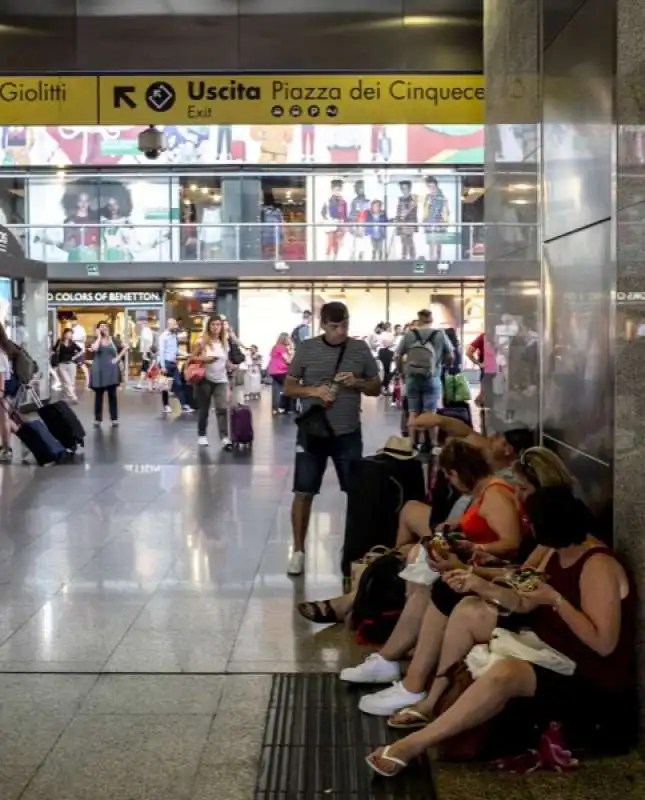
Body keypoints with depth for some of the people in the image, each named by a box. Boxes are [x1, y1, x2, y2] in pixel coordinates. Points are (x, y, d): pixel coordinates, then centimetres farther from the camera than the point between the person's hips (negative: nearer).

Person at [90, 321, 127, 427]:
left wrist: (118, 357, -4)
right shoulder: (96, 340, 1)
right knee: (98, 396, 4)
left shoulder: (113, 340, 5)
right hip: (99, 371, 0)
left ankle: (114, 419, 8)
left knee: (112, 395, 3)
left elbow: (125, 347, 6)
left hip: (111, 370, 1)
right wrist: (99, 336, -12)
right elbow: (94, 348, -22)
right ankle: (97, 419, 11)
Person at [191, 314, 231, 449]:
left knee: (222, 408, -9)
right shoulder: (202, 342, -6)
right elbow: (192, 358, -7)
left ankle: (224, 438, -12)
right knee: (204, 409, 7)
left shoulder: (224, 342, 7)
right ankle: (202, 435, 22)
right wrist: (204, 359, -20)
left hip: (221, 380, 3)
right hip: (205, 380, -2)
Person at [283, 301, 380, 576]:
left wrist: (357, 382, -13)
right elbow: (288, 387, 2)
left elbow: (376, 388, 8)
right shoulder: (306, 348, -3)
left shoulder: (360, 349, 1)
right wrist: (314, 391, -16)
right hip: (312, 431, -1)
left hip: (348, 432, 1)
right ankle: (298, 550, 15)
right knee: (303, 492, 2)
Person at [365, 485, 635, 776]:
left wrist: (556, 600, -30)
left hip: (591, 675, -10)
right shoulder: (556, 549, 1)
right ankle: (431, 702, 10)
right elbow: (525, 604, 7)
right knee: (469, 610, 8)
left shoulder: (598, 567, -25)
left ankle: (413, 745, -31)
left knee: (504, 673, -38)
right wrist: (480, 585, -5)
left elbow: (603, 644, -29)